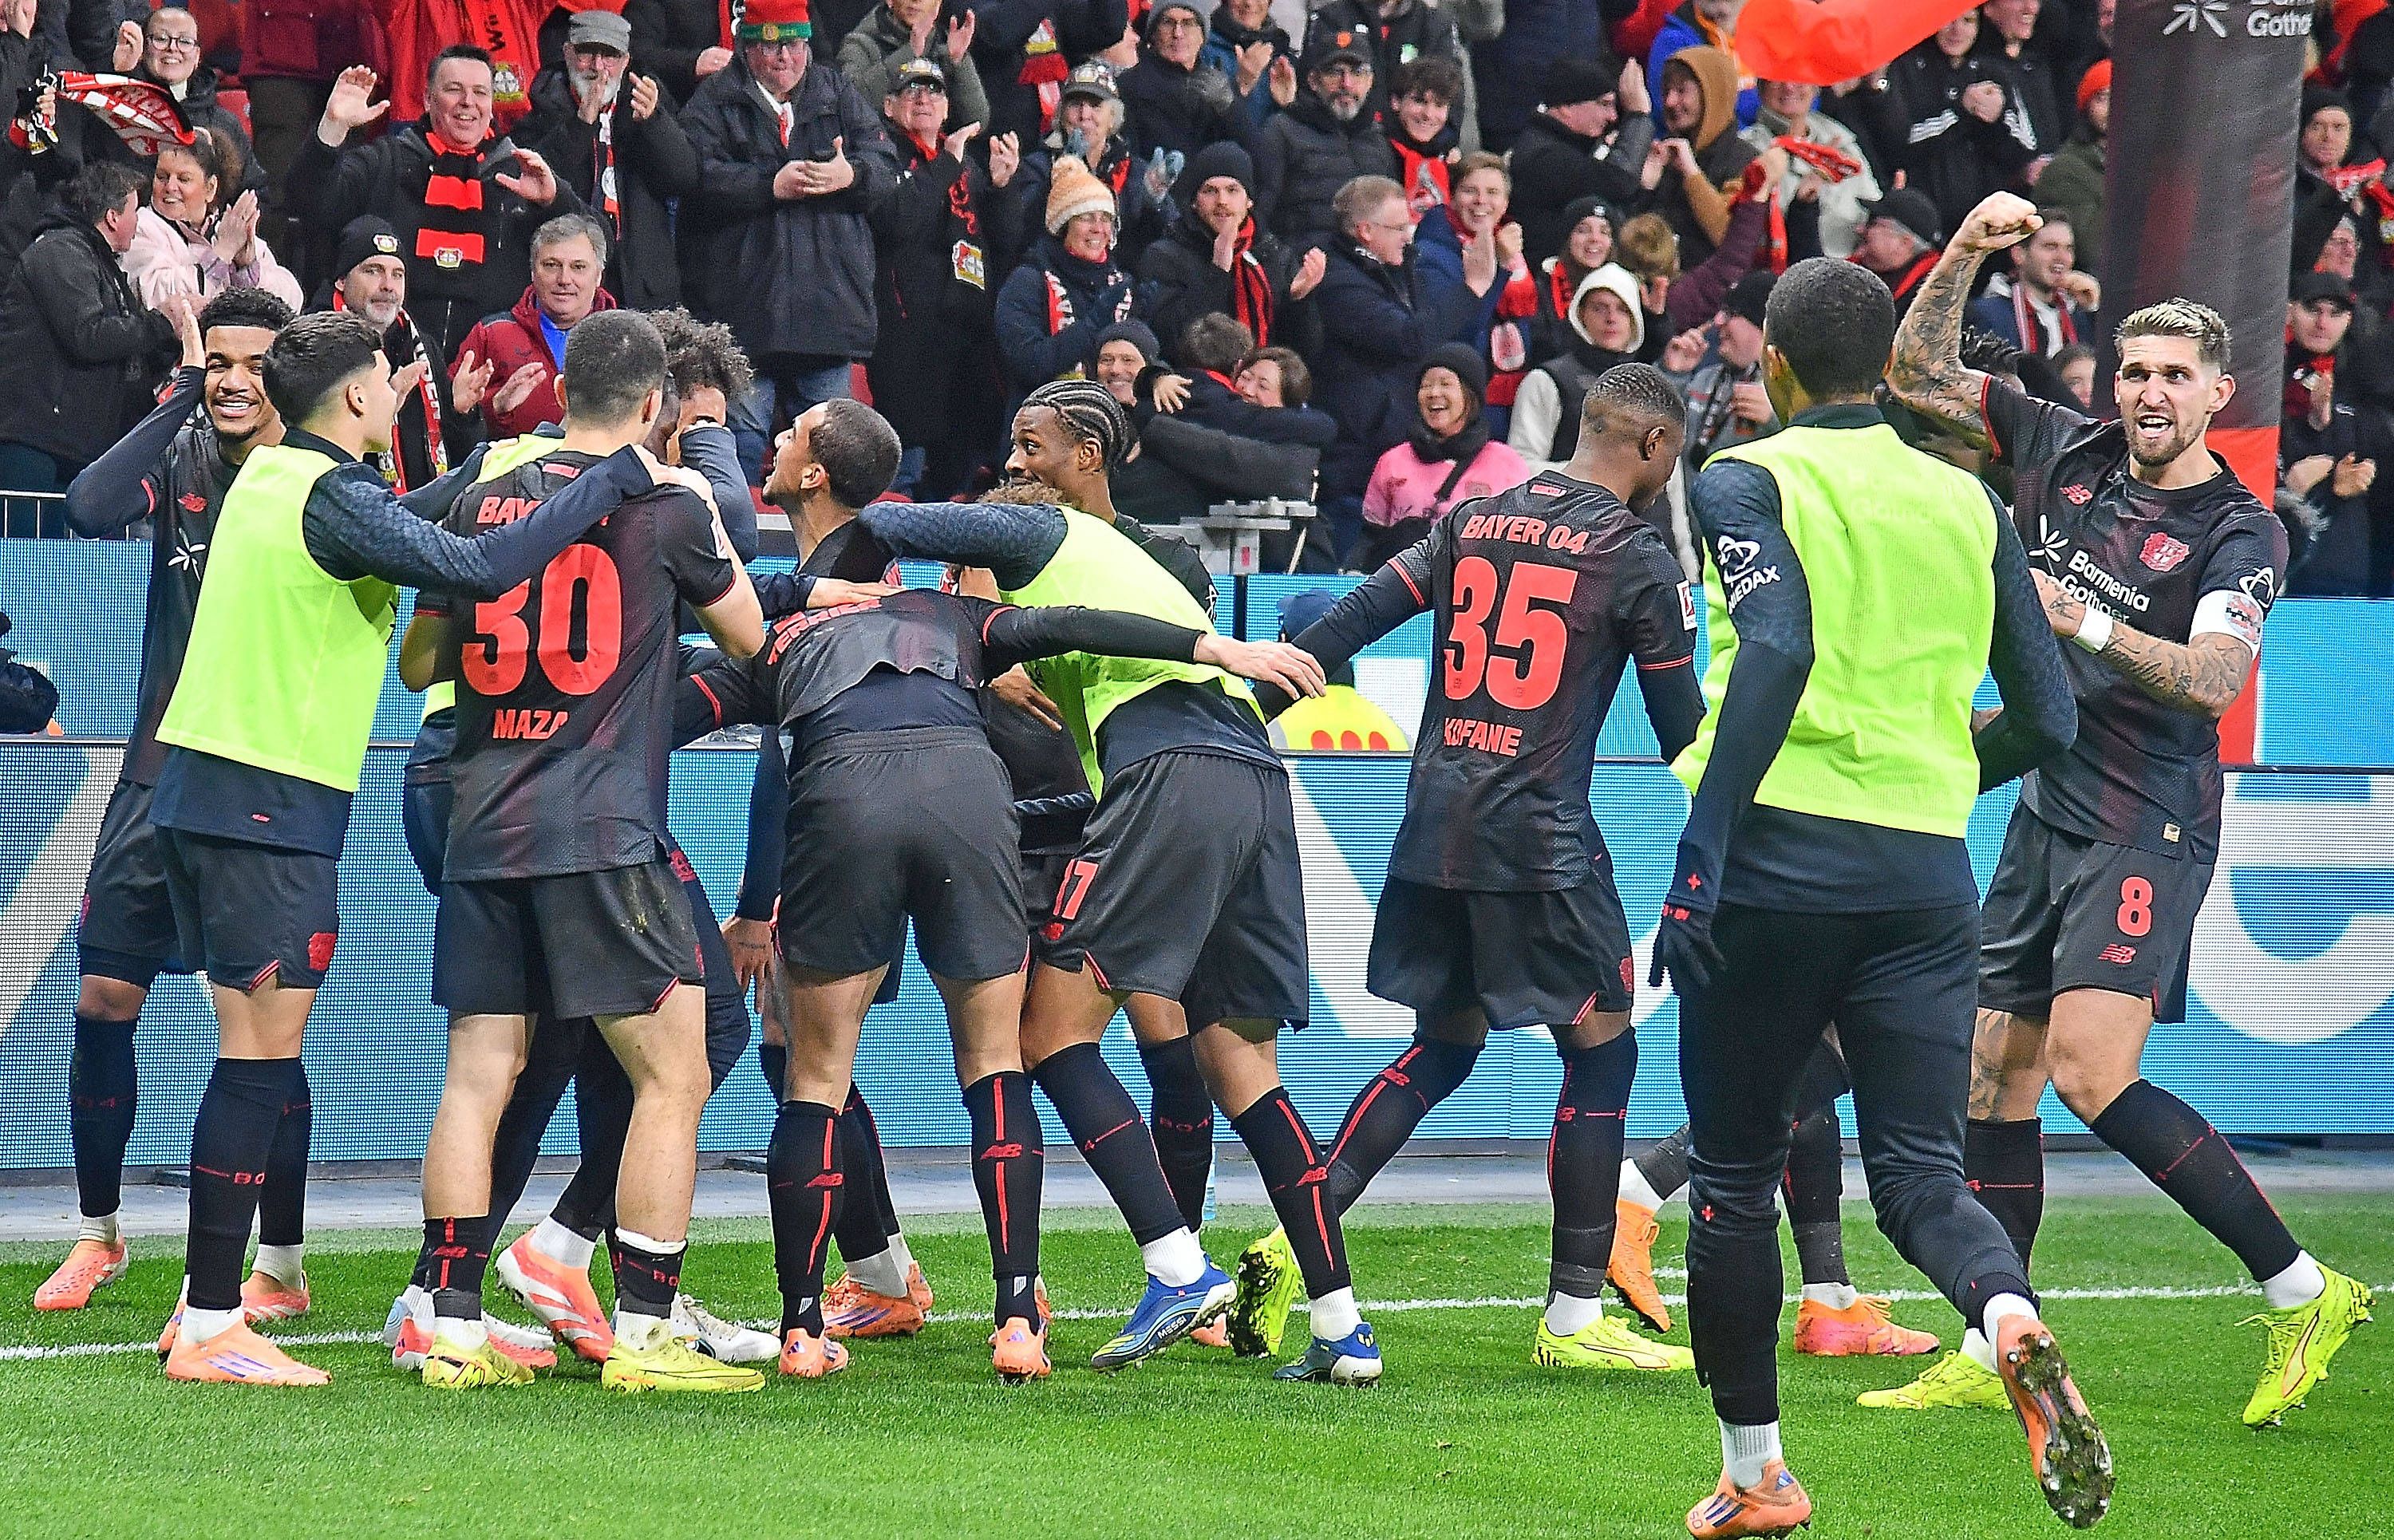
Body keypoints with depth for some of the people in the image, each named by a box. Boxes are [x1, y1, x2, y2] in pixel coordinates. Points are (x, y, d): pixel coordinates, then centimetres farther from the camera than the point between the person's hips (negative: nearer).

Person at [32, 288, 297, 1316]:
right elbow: (91, 510, -17)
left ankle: (283, 1262, 9)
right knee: (102, 1001, 3)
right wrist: (182, 397, -21)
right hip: (163, 771, 3)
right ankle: (99, 1236, 20)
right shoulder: (180, 459, 2)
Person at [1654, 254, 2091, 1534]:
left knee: (1733, 1173, 11)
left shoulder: (1747, 483, -1)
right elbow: (2044, 717, 13)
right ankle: (2012, 1324, -31)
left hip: (1781, 855, -3)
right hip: (1927, 875, 3)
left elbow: (1777, 650, -19)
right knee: (1919, 1178, 2)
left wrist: (1700, 850, -21)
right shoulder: (1966, 503, 13)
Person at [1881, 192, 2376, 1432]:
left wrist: (2081, 623, -32)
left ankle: (2300, 1292, -13)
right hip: (2045, 809, 7)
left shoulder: (2239, 532, -9)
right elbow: (1919, 375, 12)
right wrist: (1968, 252, -1)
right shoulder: (2068, 455, 7)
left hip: (2147, 828, -7)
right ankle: (1994, 1353, 14)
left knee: (2092, 1073, -20)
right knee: (1994, 1087, 7)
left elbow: (2216, 678, -23)